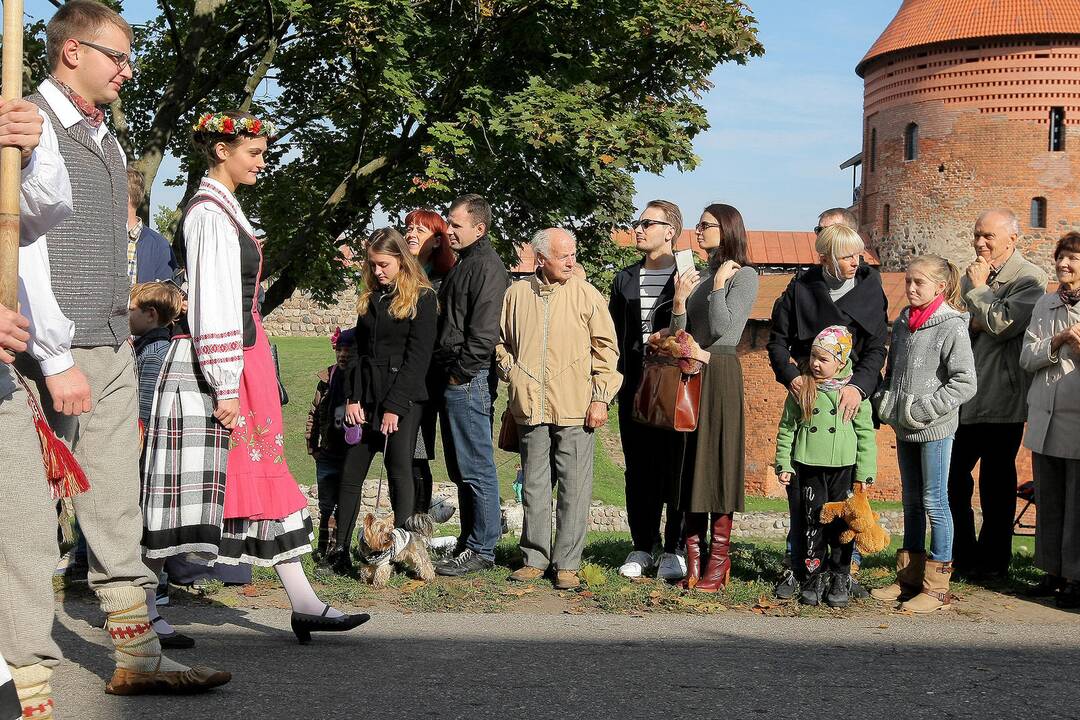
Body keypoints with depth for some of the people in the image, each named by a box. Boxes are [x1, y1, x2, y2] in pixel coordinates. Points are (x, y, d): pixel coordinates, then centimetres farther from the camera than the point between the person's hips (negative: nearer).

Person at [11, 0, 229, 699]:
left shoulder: (106, 139, 19)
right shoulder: (32, 124, -8)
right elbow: (23, 248, -15)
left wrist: (123, 341, 16)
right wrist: (56, 359, -17)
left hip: (111, 352, 9)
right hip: (51, 353, -8)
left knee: (118, 511, 11)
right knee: (29, 516, -5)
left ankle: (139, 659, 18)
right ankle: (28, 678, 1)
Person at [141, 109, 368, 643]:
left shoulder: (224, 209, 18)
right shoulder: (209, 212, -12)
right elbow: (212, 305, -19)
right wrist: (225, 388, -22)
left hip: (242, 362, 10)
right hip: (215, 365, -10)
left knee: (265, 478, 7)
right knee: (192, 482, -5)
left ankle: (303, 603, 8)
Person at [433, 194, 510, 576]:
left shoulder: (487, 267, -12)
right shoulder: (463, 264, 19)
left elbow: (484, 331, -20)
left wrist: (460, 372, -16)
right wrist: (448, 374, 16)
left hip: (470, 380, -10)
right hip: (454, 379, 10)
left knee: (476, 468, -5)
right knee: (460, 469, 14)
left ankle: (481, 550, 0)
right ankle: (470, 541, 22)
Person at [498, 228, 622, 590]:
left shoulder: (587, 295, -1)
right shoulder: (516, 294, 6)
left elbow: (606, 349, 0)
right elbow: (501, 341, 20)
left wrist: (600, 398, -5)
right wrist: (511, 373, 6)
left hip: (575, 408, -3)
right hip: (530, 407, 3)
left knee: (574, 488, -1)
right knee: (534, 487, 11)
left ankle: (567, 564, 6)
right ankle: (535, 558, 21)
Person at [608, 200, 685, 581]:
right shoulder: (624, 280, 15)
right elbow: (613, 334, 16)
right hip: (634, 389, 5)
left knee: (677, 469, -1)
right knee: (639, 471, 8)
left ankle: (674, 550, 7)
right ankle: (642, 547, 16)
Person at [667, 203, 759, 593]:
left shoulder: (744, 275, -2)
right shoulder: (699, 277, 17)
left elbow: (723, 327, -14)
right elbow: (680, 334, 12)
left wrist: (719, 284, -7)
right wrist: (680, 298, -2)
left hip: (719, 371, -7)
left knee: (718, 459, -5)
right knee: (689, 461, 5)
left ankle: (719, 560, 0)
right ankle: (693, 555, 9)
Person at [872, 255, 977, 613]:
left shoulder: (952, 327, -13)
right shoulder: (903, 323, 9)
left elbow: (965, 383, -17)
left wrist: (925, 409, -18)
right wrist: (885, 400, 4)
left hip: (935, 430, -7)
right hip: (905, 428, 7)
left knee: (934, 502, -2)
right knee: (911, 501, 14)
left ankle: (937, 585, 5)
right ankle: (909, 577, 24)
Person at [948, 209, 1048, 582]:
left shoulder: (1028, 278, -9)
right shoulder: (974, 275, 14)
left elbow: (1004, 324, -22)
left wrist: (979, 289, -10)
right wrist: (970, 324, 2)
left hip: (1000, 398, -7)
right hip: (965, 396, 7)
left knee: (996, 481, 3)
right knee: (953, 475, 9)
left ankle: (992, 563, 14)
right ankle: (963, 555, 21)